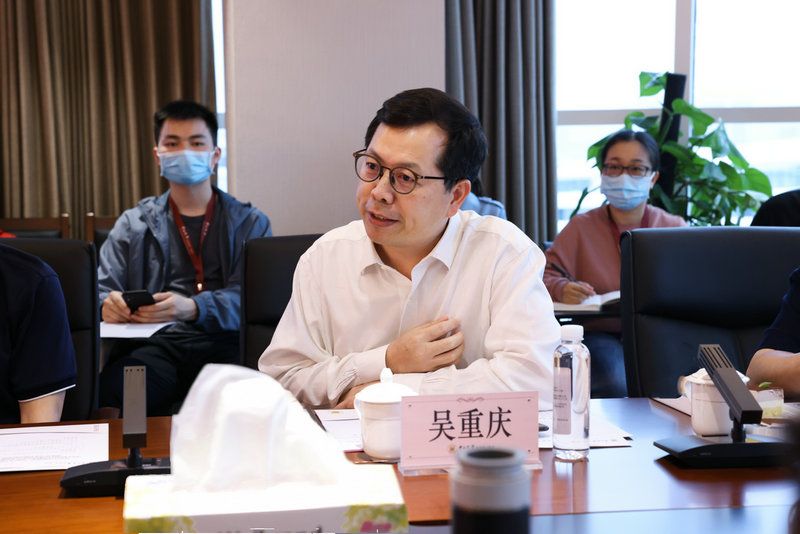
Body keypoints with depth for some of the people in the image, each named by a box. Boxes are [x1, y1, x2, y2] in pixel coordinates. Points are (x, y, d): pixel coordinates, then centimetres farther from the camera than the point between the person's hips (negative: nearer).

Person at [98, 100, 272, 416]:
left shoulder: (250, 223, 16)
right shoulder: (133, 224, 21)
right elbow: (101, 293, 14)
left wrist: (193, 308, -22)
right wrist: (109, 305, -13)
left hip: (223, 343, 0)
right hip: (156, 344, 0)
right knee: (112, 393, -35)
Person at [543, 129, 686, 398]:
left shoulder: (674, 228, 11)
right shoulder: (581, 227, 9)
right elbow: (546, 275, 4)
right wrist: (562, 289, -20)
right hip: (602, 333, -1)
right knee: (616, 382, -33)